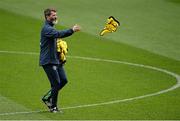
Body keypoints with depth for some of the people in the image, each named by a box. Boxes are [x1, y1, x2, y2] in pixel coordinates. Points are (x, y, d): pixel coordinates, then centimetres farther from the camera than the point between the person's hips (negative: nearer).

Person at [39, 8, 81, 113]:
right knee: (56, 84, -7)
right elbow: (59, 34, -33)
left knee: (64, 80, 8)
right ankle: (53, 107, 7)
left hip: (56, 60, 10)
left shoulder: (51, 28, 17)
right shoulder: (46, 28, -16)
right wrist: (72, 30, -39)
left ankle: (47, 98, 21)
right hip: (48, 61, -10)